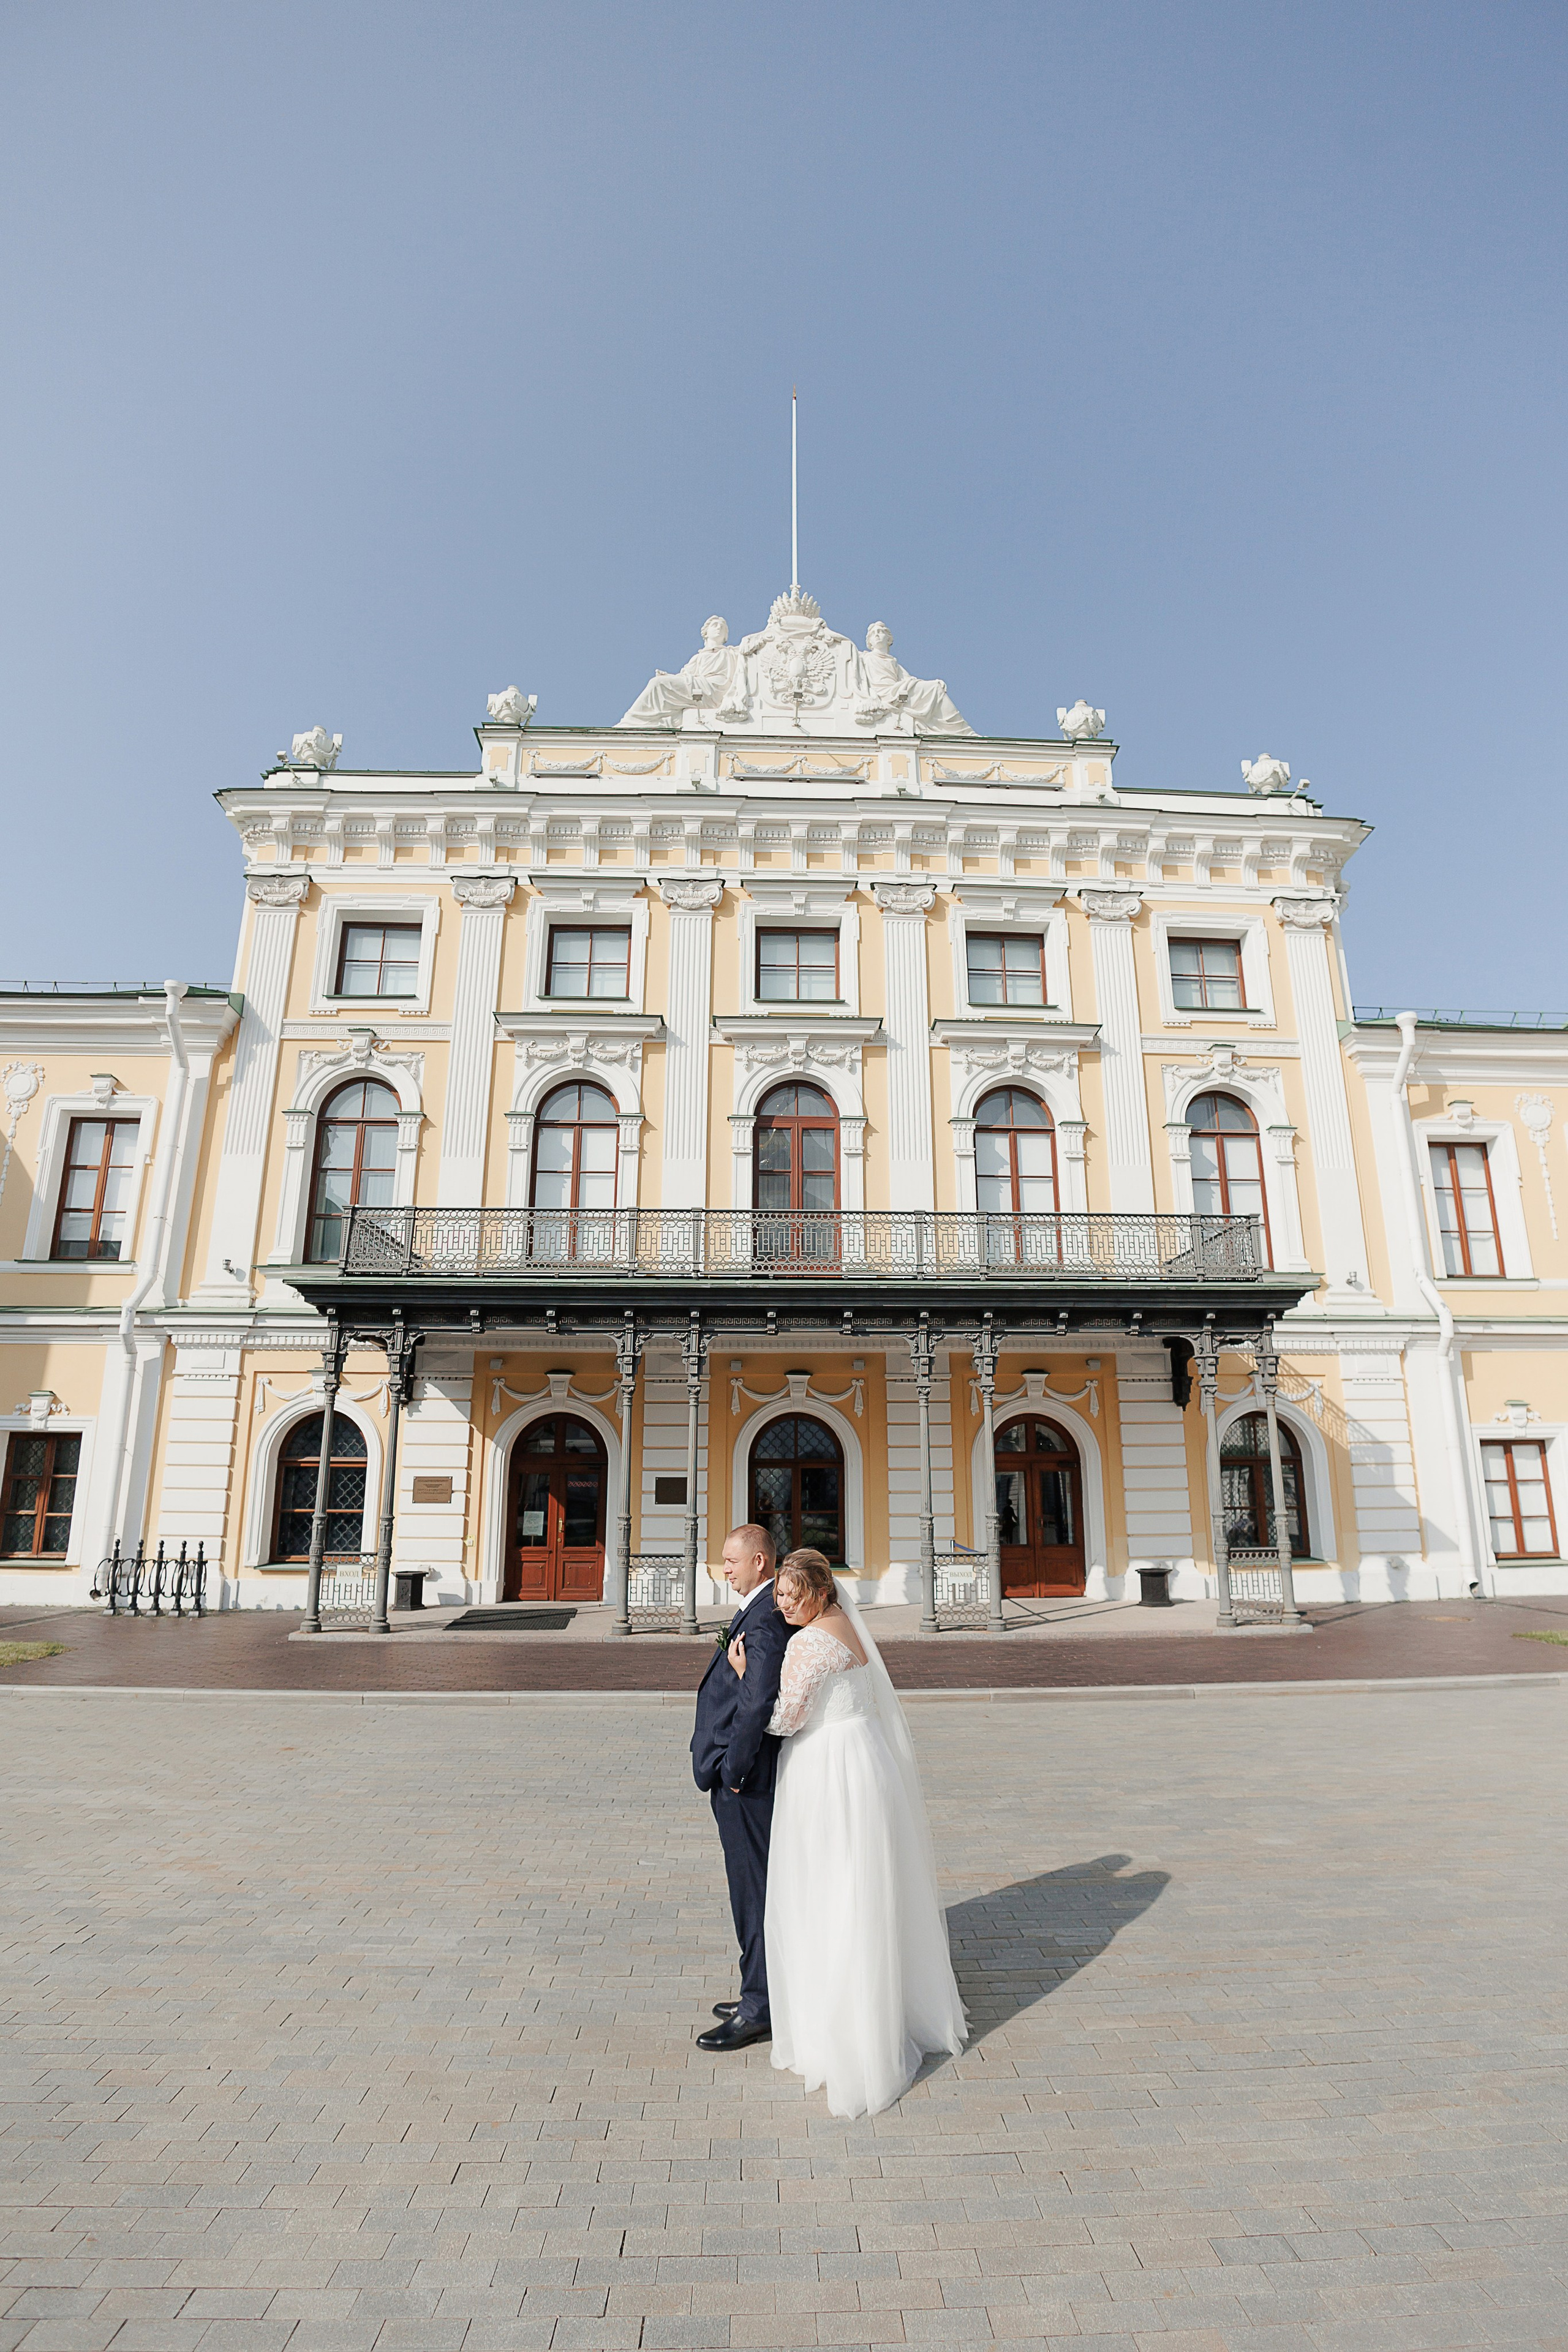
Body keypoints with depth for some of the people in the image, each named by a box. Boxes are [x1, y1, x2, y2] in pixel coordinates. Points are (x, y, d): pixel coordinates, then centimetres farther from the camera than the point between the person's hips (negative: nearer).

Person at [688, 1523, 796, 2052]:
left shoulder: (765, 1618, -24)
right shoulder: (770, 1610, 8)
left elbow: (756, 1702, -28)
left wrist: (734, 1771, -19)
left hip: (747, 1778, -10)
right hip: (746, 1771, 10)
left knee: (755, 1894, 4)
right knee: (756, 1890, 21)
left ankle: (759, 2011, 18)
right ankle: (762, 1992, 35)